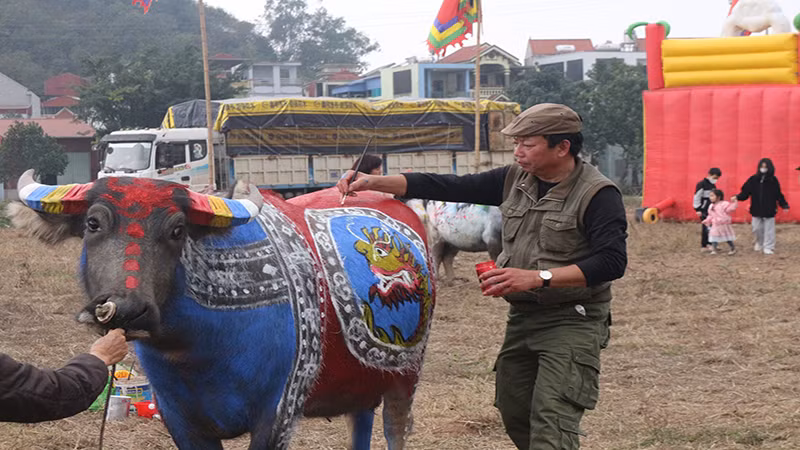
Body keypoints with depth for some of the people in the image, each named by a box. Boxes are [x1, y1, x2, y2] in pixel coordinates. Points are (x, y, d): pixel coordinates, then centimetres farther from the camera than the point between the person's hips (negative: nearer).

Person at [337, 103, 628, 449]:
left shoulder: (597, 195, -14)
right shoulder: (516, 179, 5)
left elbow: (612, 261, -24)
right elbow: (450, 187, 3)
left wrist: (538, 278, -28)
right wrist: (374, 183, -5)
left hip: (572, 321, -7)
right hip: (523, 317, 7)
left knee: (551, 420, -18)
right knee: (514, 411, 13)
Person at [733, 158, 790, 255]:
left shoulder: (773, 180, -3)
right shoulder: (753, 180, 0)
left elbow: (778, 195, 2)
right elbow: (745, 192, -2)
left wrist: (784, 205, -4)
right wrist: (737, 197, -18)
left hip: (769, 210, -2)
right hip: (756, 210, 2)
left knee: (768, 229, 1)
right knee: (757, 229, 8)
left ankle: (768, 247, 11)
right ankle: (759, 243, 33)